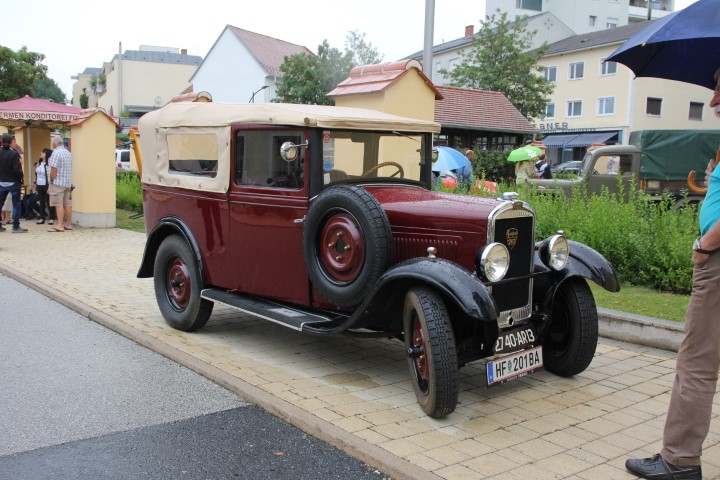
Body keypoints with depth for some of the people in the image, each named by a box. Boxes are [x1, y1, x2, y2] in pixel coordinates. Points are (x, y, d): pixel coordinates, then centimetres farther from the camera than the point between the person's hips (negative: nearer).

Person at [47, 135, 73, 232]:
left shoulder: (56, 153, -12)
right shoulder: (68, 153, 13)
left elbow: (54, 169, -16)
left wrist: (51, 182, -8)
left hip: (58, 182, -8)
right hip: (68, 182, 8)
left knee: (59, 205, -7)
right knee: (67, 204, 9)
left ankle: (59, 226, -10)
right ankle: (69, 224, 13)